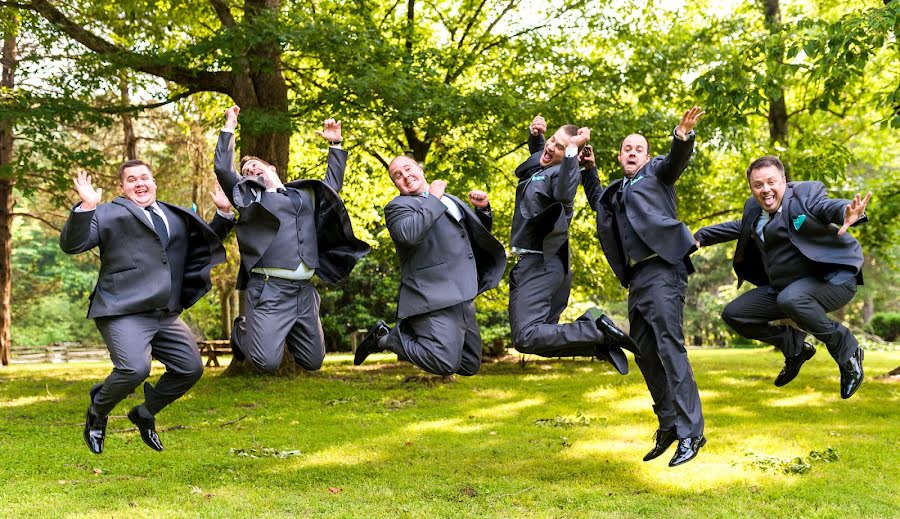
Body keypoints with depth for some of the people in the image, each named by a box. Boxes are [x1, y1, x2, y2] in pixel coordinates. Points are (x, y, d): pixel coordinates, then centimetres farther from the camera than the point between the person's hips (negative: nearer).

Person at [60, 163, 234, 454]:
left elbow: (207, 242, 31)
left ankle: (145, 414, 28)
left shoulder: (177, 217, 22)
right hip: (124, 313, -6)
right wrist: (86, 208, -19)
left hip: (167, 315, 7)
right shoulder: (108, 214, 4)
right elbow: (71, 245, -6)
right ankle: (97, 413, 6)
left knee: (191, 369, 5)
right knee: (135, 369, -25)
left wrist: (223, 213, 17)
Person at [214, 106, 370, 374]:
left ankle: (281, 333, 37)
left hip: (304, 291, 5)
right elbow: (223, 168, 0)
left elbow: (333, 184, 38)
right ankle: (242, 330, 18)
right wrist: (229, 127, 5)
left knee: (313, 362, 8)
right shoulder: (249, 195, 12)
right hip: (268, 289, -4)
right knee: (267, 362, -16)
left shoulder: (305, 194, 24)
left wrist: (335, 144, 35)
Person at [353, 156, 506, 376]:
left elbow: (480, 235, 29)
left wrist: (483, 209, 9)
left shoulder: (450, 199, 22)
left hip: (463, 299, 8)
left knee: (470, 366, 10)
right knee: (446, 365, -19)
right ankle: (385, 338, 2)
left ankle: (409, 330, 22)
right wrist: (434, 198, -13)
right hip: (434, 300, -8)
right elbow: (410, 233, -24)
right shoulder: (397, 207, -1)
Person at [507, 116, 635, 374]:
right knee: (543, 337, 14)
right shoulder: (537, 163, 10)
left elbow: (564, 196, -39)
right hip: (532, 263, 9)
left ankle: (594, 327, -19)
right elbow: (537, 149, 36)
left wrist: (572, 149, -35)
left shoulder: (564, 171, -14)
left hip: (541, 263, -9)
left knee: (526, 338, -23)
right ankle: (599, 340, 8)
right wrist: (535, 133, 13)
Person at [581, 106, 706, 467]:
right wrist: (589, 169, 32)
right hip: (637, 278, 8)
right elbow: (596, 200, 45)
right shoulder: (617, 191, 24)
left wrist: (683, 136, -35)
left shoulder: (655, 172, 7)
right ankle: (668, 426, 20)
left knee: (669, 346, -16)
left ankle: (690, 433, -16)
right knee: (645, 354, 9)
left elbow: (676, 160, -15)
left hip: (662, 270, -8)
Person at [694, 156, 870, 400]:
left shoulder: (805, 194, -12)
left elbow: (828, 206, -33)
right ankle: (795, 346, 20)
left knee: (790, 298, -38)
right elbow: (741, 226, 29)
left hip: (833, 279, -8)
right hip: (782, 288, 8)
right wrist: (700, 236, 27)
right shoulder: (754, 207, 8)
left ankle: (847, 350, -14)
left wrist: (849, 213, -56)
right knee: (733, 315, 5)